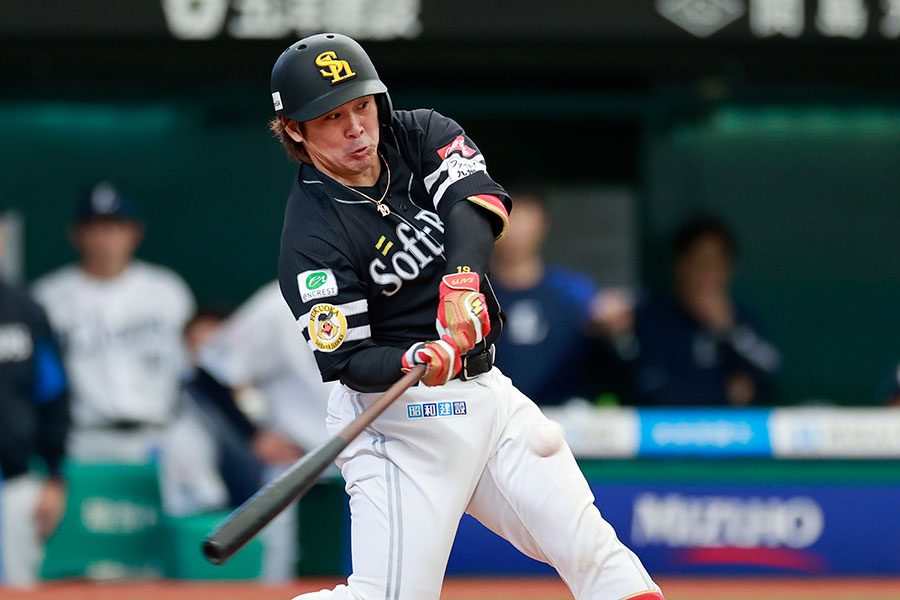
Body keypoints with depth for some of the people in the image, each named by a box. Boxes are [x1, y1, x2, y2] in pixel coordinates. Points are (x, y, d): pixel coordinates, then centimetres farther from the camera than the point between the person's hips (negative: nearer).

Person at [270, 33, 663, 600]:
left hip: (486, 389, 6)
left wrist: (462, 277, -37)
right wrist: (415, 363, -40)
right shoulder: (313, 236, -15)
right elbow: (346, 361, -19)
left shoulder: (419, 136, 0)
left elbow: (479, 198, -18)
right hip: (402, 415, -6)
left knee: (591, 549, 4)